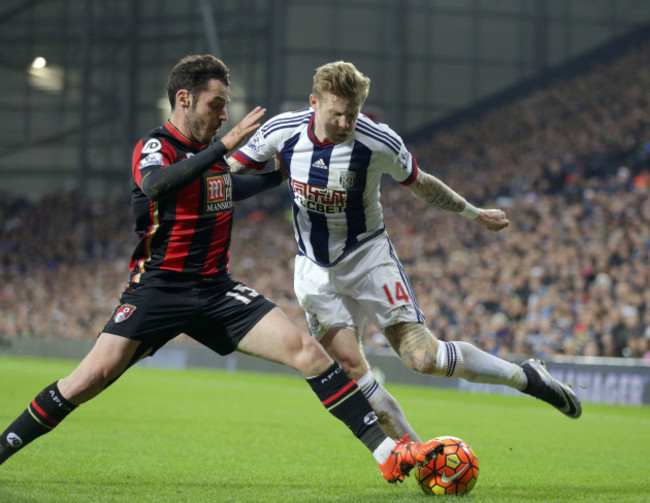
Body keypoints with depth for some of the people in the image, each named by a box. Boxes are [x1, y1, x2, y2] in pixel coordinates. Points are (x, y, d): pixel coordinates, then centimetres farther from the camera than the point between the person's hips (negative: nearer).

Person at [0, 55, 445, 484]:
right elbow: (155, 185, -35)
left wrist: (280, 176, 37)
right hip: (159, 286, -5)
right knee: (95, 375, -20)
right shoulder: (155, 146, -8)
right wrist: (225, 146, -40)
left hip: (216, 289, 5)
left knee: (305, 348, -9)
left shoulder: (210, 149, 13)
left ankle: (390, 454, -11)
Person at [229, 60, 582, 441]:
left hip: (369, 257, -2)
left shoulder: (380, 142, -19)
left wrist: (474, 214, 10)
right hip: (316, 271, 2)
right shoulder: (282, 131, -15)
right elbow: (231, 170, 3)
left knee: (423, 357, -13)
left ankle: (526, 376, 6)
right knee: (349, 367, -12)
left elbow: (420, 184, 2)